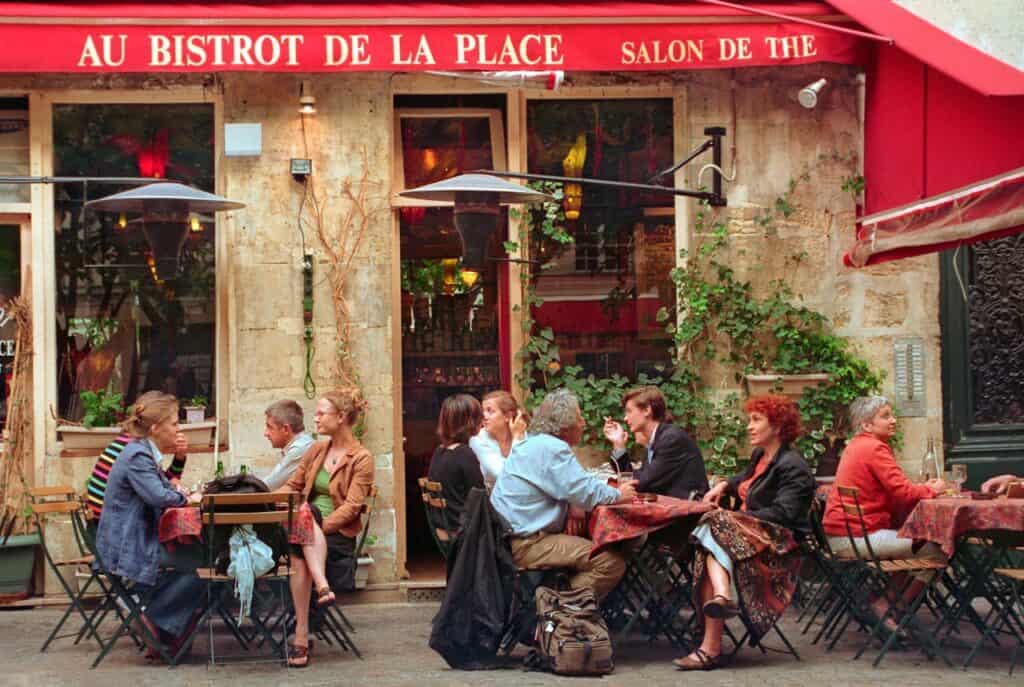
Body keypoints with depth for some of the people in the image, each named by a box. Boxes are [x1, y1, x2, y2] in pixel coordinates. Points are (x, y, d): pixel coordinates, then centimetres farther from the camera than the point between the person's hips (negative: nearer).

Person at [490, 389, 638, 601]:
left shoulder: (532, 443, 18)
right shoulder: (553, 449, -14)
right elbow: (587, 493, -19)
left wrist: (571, 507, 6)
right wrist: (618, 495, 0)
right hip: (524, 544, -11)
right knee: (612, 562, -18)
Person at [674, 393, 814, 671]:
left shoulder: (793, 467, -7)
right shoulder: (760, 456, 21)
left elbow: (783, 513, -19)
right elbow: (744, 481, 43)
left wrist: (737, 518, -20)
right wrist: (724, 485, 21)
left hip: (780, 545, -8)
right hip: (750, 534, 8)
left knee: (714, 525, -29)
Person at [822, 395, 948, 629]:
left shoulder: (855, 446, 18)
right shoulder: (875, 448, -13)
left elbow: (893, 490, 19)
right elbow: (903, 492, -19)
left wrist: (922, 487, 6)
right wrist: (932, 489, -1)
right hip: (857, 537, -10)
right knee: (937, 549, -9)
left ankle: (885, 601, 21)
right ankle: (889, 607, 0)